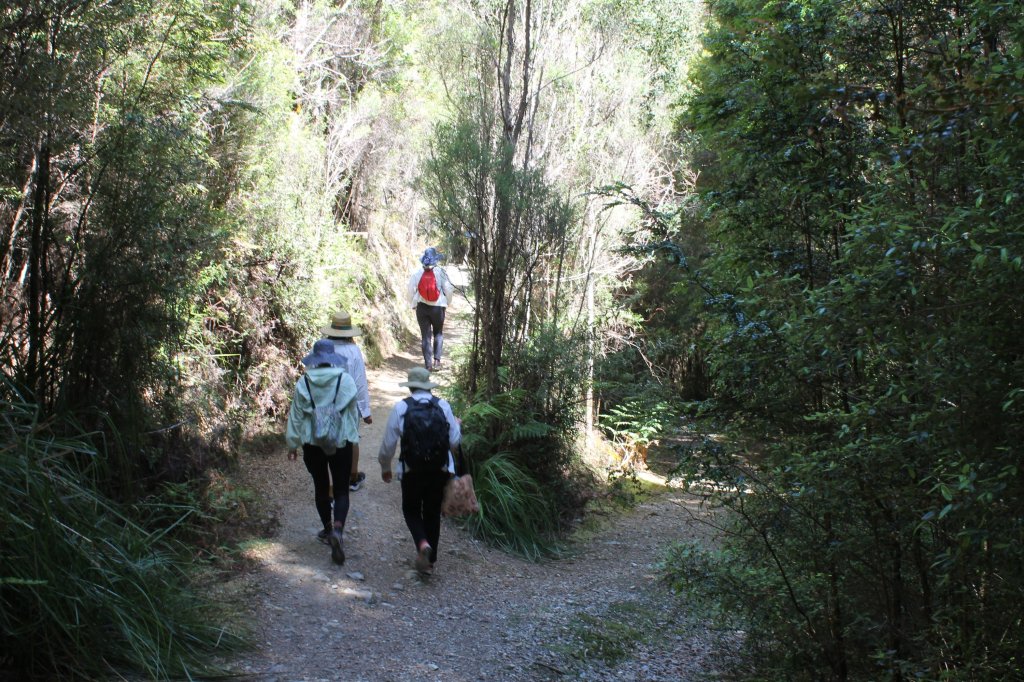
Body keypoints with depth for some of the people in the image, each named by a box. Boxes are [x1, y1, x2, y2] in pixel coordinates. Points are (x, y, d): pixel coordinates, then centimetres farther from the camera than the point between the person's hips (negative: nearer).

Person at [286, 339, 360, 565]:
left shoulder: (303, 383, -6)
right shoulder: (345, 380, -8)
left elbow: (296, 416, 0)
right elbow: (353, 412, -1)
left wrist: (293, 444, 11)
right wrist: (352, 436, 14)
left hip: (312, 443, 1)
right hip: (341, 442, -1)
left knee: (321, 487, 18)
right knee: (341, 490, 3)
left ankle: (327, 529, 30)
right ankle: (338, 529, -20)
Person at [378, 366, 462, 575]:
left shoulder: (400, 407, -6)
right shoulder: (443, 406, -2)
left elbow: (388, 443, -2)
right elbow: (454, 442, 2)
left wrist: (385, 467, 15)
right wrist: (456, 424, 23)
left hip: (412, 471, -2)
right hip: (440, 470, 2)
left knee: (411, 510, 17)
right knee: (433, 513, 17)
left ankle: (423, 543, -11)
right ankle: (429, 559, 23)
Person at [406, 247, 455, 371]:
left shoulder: (416, 273, -6)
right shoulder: (440, 272, -9)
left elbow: (411, 290, -1)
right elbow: (448, 290, -5)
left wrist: (413, 304, 15)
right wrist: (446, 303, 12)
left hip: (422, 308, 1)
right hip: (438, 307, -1)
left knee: (425, 336, 7)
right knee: (438, 333, 17)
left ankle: (428, 364, 6)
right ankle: (437, 359, 4)